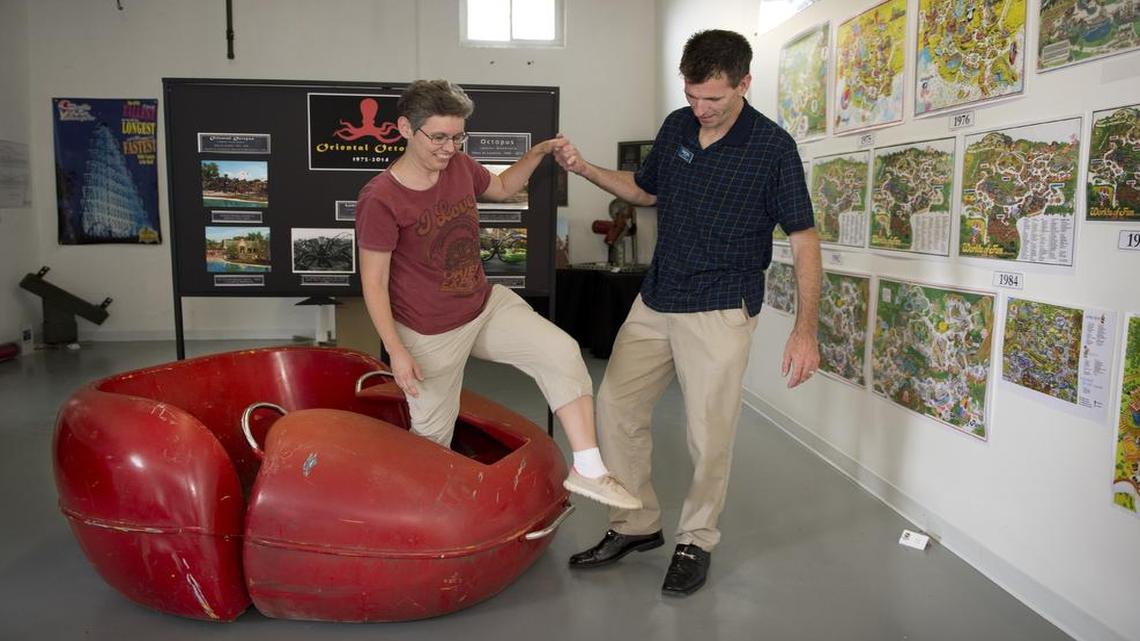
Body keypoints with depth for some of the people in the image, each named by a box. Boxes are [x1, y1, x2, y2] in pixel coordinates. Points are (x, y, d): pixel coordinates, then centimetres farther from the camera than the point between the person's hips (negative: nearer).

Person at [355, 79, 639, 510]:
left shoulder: (460, 166, -3)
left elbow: (502, 188, 19)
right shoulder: (381, 199, -21)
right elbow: (373, 283, -16)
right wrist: (396, 351, -20)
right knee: (433, 433, 10)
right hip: (430, 333, -5)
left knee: (561, 352, -15)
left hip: (487, 305, 6)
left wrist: (537, 153, 3)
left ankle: (587, 470, -10)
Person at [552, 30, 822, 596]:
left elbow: (803, 239, -10)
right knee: (615, 405, 7)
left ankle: (696, 541, 23)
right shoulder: (676, 127, 4)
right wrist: (586, 170, 4)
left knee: (709, 433, 1)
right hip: (654, 302, 6)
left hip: (720, 311, -6)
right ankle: (636, 525, 23)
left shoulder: (772, 147, -12)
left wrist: (805, 329, -18)